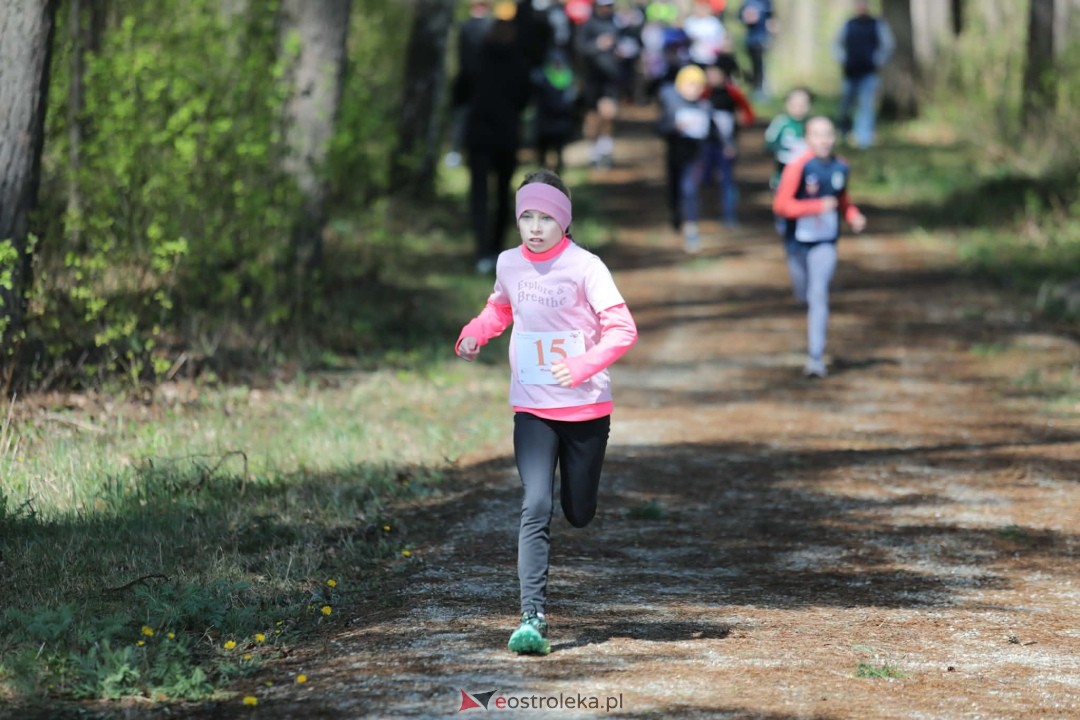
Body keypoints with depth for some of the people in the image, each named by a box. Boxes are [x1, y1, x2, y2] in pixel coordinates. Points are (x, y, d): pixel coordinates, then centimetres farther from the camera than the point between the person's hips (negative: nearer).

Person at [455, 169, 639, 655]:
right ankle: (532, 620, -18)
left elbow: (622, 329, -16)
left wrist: (583, 365, -31)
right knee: (535, 509, -14)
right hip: (532, 410, 2)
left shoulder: (584, 267, -12)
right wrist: (474, 333, 2)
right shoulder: (509, 264, 1)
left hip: (585, 408, -2)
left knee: (579, 514, 11)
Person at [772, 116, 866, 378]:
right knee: (804, 295, 14)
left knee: (818, 296, -12)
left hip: (826, 242, 1)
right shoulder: (798, 166, -15)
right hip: (798, 241, -1)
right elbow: (780, 205, -18)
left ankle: (816, 359, -12)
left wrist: (853, 216, -2)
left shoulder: (841, 167, 0)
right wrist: (818, 207, -22)